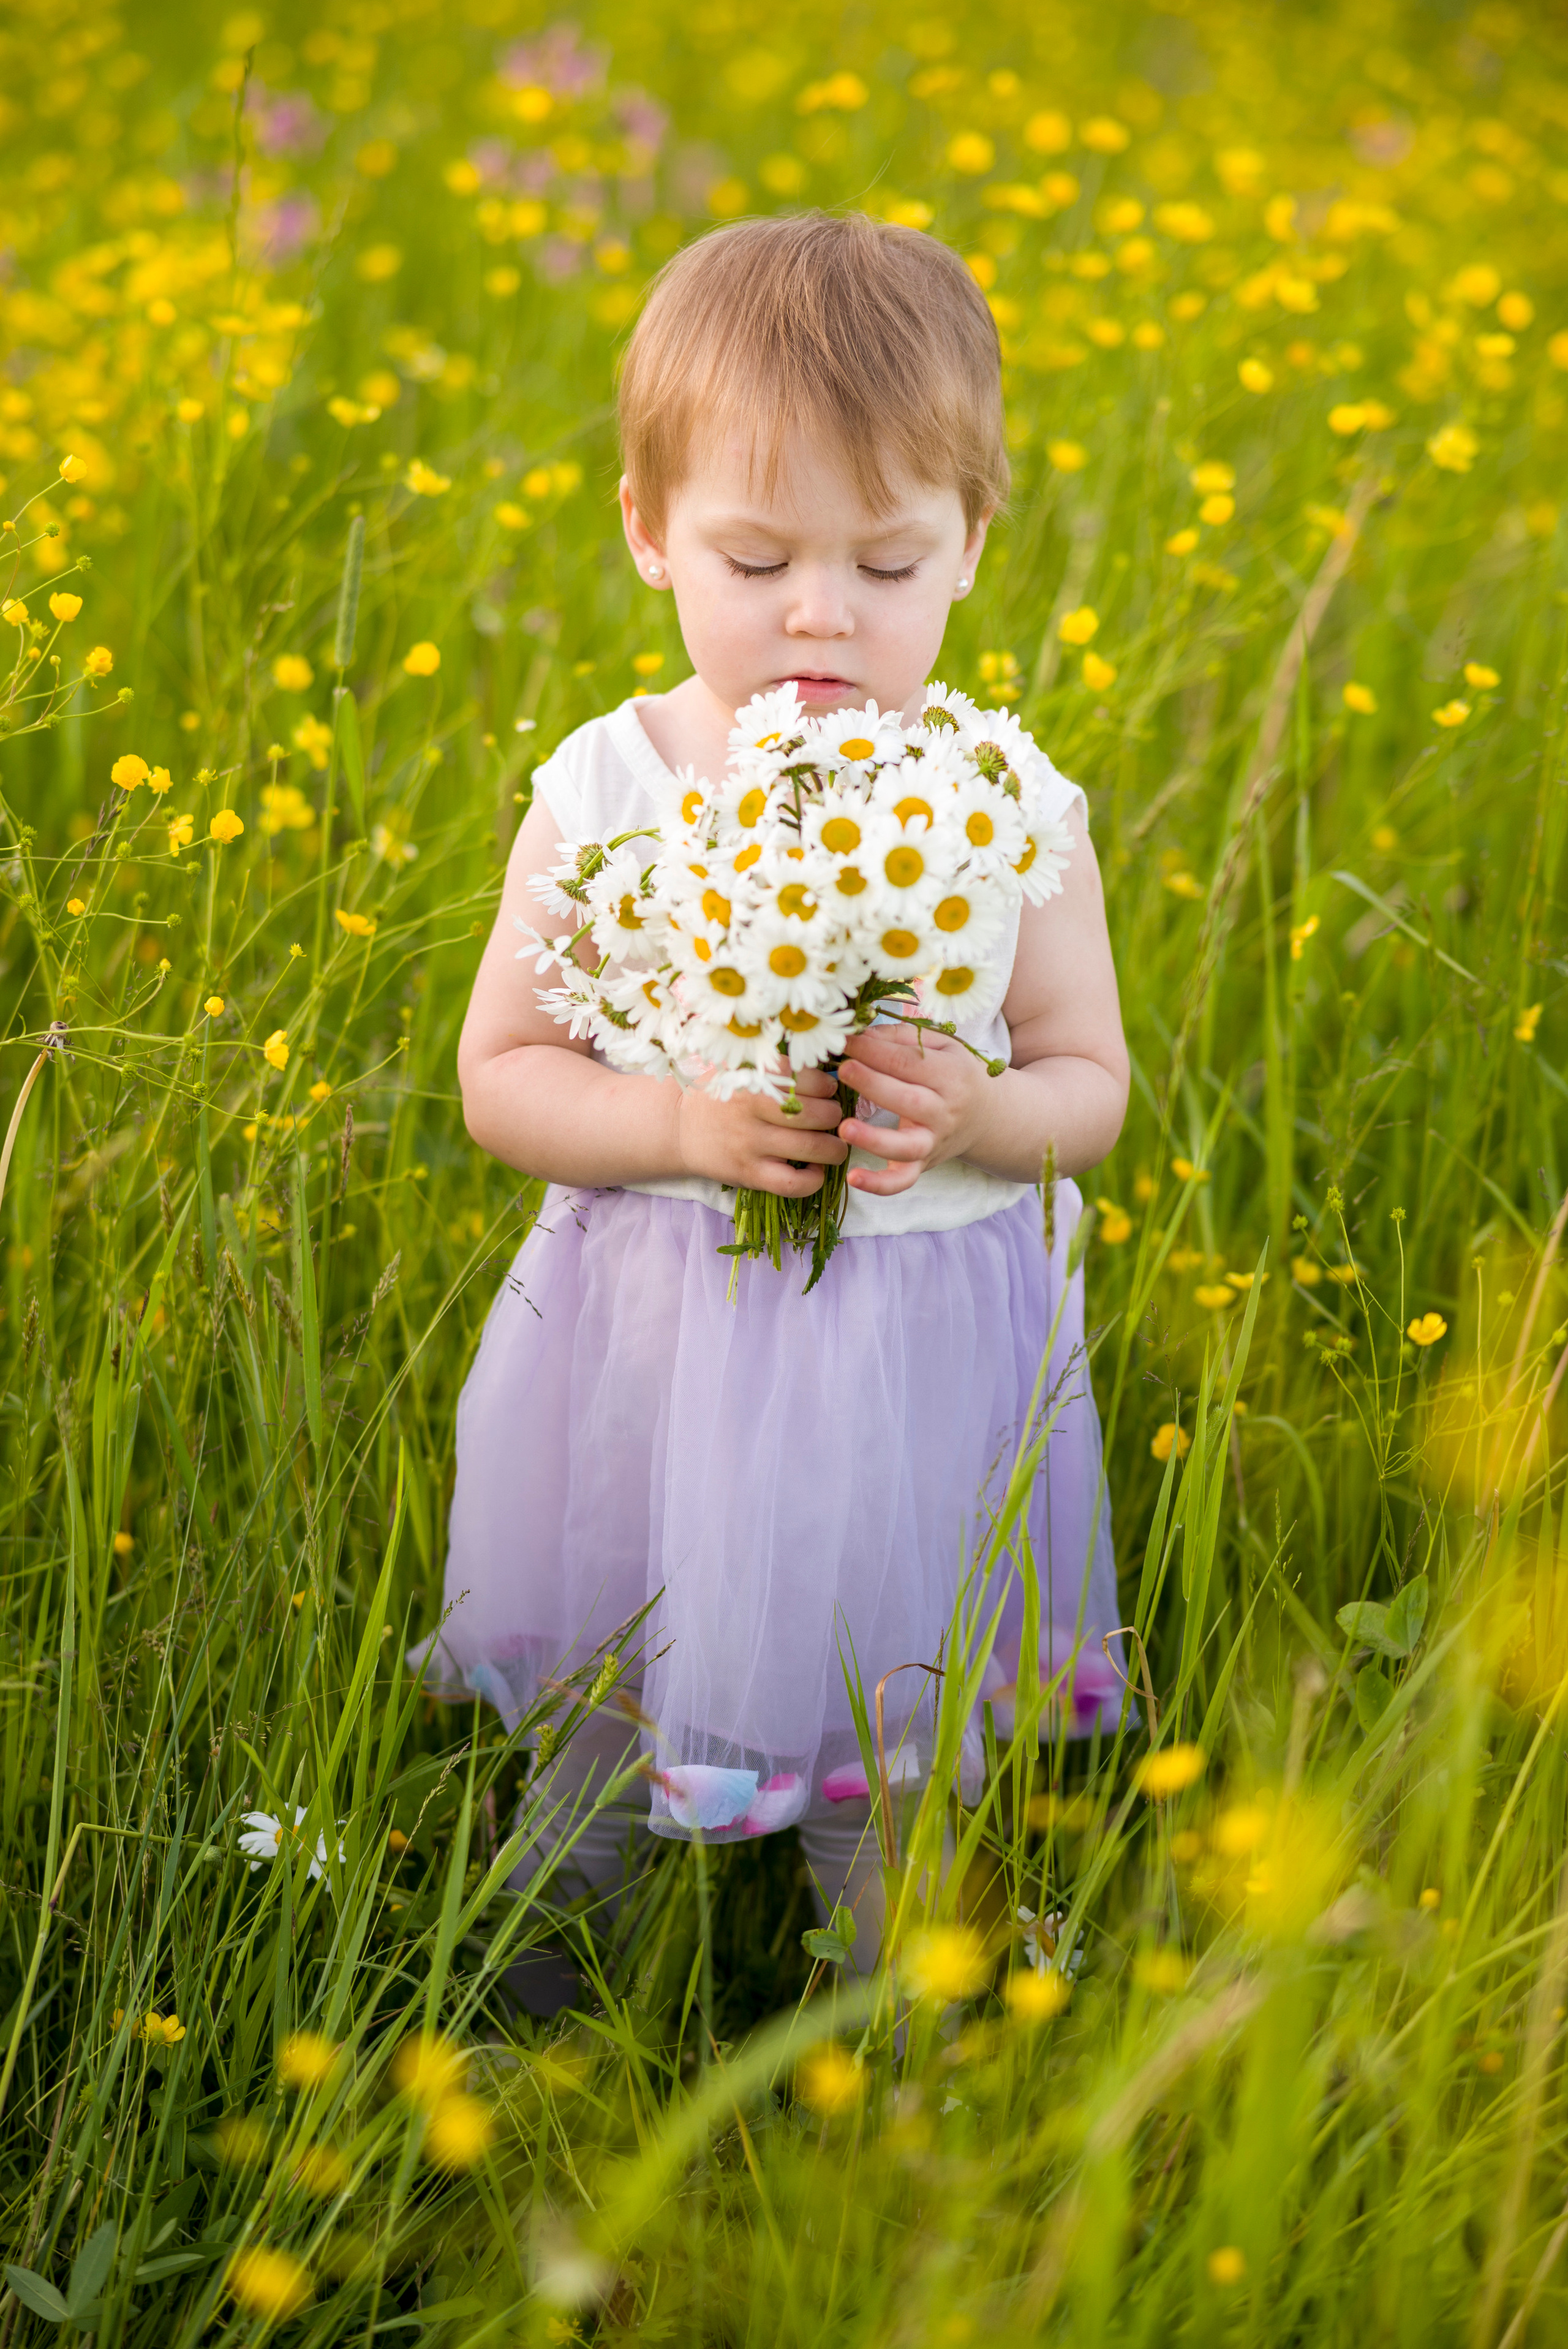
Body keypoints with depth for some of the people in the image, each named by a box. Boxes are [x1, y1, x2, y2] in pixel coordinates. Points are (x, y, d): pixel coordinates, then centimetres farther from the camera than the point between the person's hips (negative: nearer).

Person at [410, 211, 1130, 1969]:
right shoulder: (600, 799, -9)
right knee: (596, 1750, 17)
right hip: (652, 1352, 0)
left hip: (923, 1361, 0)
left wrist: (970, 1111, -22)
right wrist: (682, 1124, -22)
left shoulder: (1010, 809, -8)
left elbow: (1091, 1086, 0)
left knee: (893, 1766, 14)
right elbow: (498, 1082, -4)